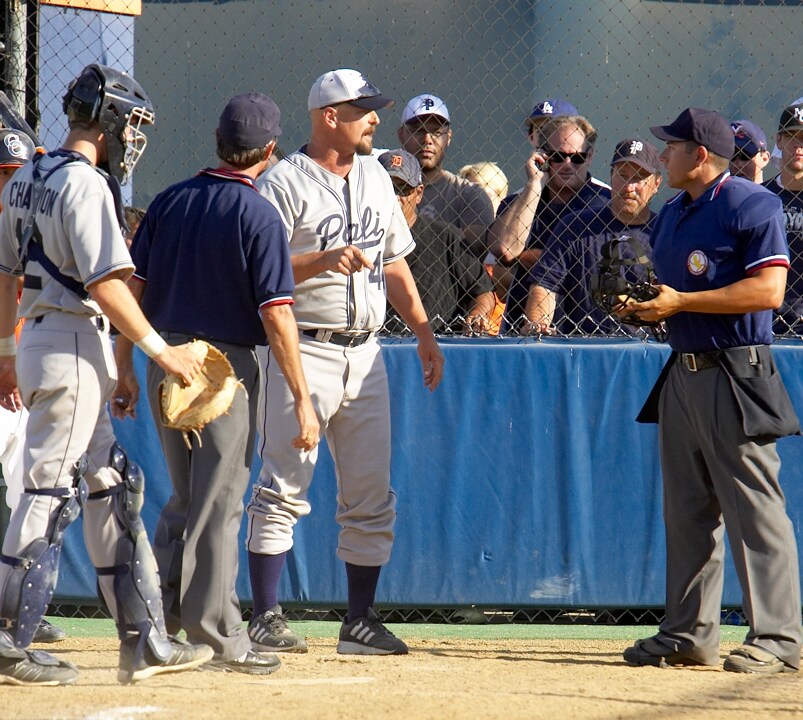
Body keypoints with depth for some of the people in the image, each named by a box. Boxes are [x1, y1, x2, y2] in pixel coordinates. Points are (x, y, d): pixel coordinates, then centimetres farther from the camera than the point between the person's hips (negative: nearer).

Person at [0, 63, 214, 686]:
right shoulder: (84, 184, -15)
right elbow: (104, 283, -20)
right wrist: (159, 349, -16)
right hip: (74, 345, -10)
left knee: (112, 486, 13)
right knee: (51, 491, -7)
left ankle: (145, 640, 15)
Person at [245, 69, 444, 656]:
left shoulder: (376, 178, 15)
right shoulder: (285, 183, -7)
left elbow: (394, 261, 22)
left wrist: (424, 331, 16)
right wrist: (323, 261, -25)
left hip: (365, 353, 7)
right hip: (305, 350, -7)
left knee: (371, 497, 7)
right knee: (283, 490, -8)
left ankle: (361, 620, 13)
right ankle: (266, 618, -5)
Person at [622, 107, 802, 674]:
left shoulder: (752, 205, -9)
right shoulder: (672, 214, 18)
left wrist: (681, 302, -18)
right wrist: (645, 306, 5)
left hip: (736, 375, -9)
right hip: (683, 372, 9)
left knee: (754, 510, -9)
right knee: (686, 511, 11)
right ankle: (689, 634, 17)